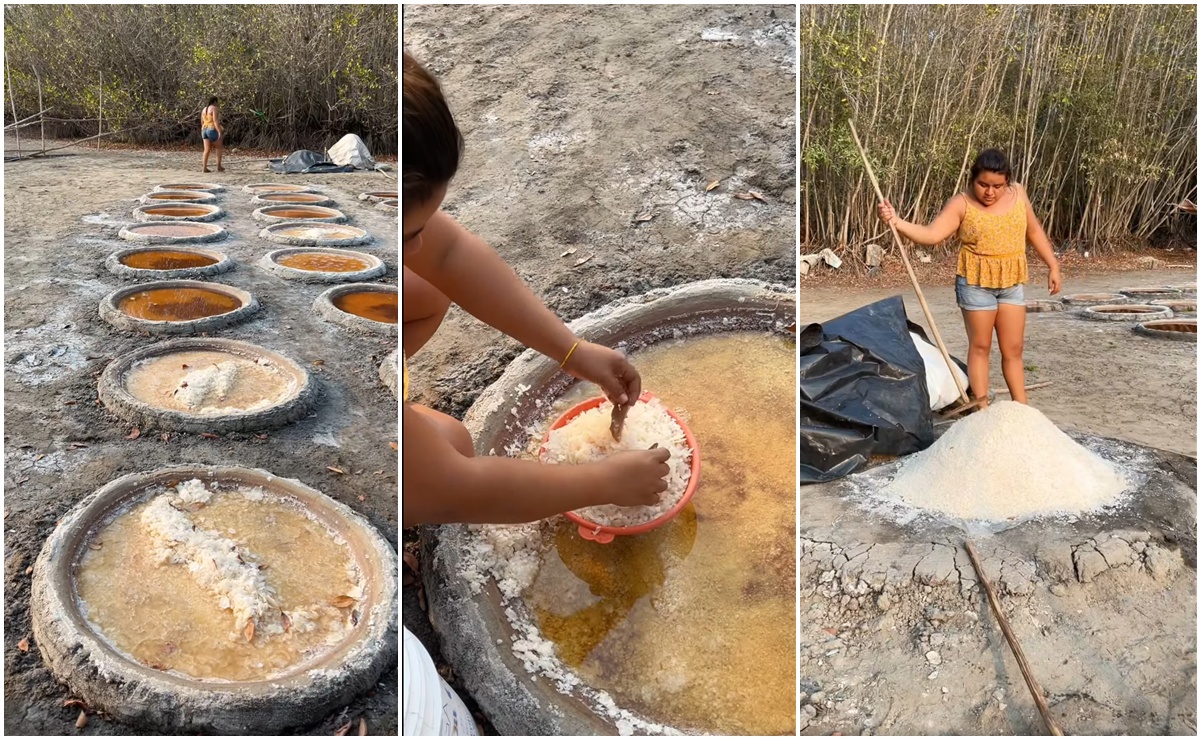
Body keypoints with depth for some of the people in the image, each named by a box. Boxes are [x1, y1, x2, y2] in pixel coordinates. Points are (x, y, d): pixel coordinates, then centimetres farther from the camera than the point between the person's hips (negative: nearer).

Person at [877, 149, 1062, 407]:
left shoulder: (1018, 193, 2)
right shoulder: (961, 204, -12)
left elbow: (1035, 232, 13)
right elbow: (931, 234, -23)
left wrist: (1053, 266, 14)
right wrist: (896, 221, -38)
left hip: (1011, 283, 4)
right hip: (976, 282, -4)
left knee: (1013, 349, 9)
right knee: (980, 346, 4)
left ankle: (1022, 410, 18)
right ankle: (983, 410, 11)